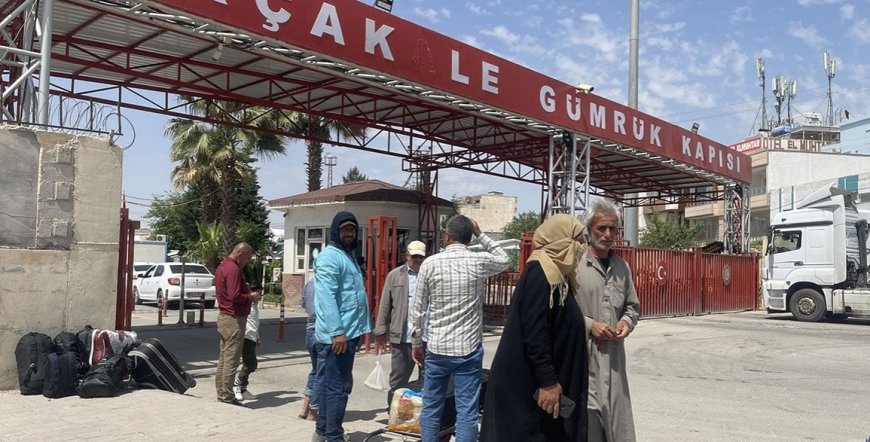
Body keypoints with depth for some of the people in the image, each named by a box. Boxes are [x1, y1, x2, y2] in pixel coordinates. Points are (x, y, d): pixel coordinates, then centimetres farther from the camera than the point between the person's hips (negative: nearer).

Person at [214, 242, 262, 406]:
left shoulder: (223, 266, 14)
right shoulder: (233, 269, -18)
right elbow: (234, 296, -26)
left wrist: (248, 293, 11)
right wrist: (250, 297, -10)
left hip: (224, 317, 10)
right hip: (234, 319, -10)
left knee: (224, 359, 14)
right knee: (231, 360, -5)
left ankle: (222, 394, 21)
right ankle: (227, 397, 0)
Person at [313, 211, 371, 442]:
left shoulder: (348, 255, 19)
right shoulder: (330, 256, -12)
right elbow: (326, 297, -21)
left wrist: (360, 327, 17)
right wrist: (337, 331, -26)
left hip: (349, 331, 10)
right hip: (339, 333, -10)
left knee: (331, 383, 16)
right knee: (339, 386, -5)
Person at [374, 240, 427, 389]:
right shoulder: (394, 275, 5)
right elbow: (385, 305, 5)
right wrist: (381, 330, 2)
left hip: (428, 337, 0)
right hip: (403, 337, 0)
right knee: (398, 380, 10)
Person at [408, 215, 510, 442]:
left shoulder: (430, 263, -4)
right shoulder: (480, 261, -4)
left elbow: (417, 309, 0)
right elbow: (505, 260, 19)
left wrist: (417, 343, 12)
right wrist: (481, 234, 17)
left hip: (437, 348, 1)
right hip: (469, 349, 0)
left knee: (431, 409, 13)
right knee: (467, 412, 3)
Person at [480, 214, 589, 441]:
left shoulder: (554, 273, 12)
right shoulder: (540, 273, -18)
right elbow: (533, 334, -24)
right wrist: (548, 381, -22)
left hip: (535, 378, 10)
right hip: (528, 382, -10)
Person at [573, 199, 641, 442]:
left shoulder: (622, 267, 11)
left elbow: (633, 306, 20)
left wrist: (627, 321, 1)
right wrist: (589, 325, -14)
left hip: (613, 356, 5)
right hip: (582, 355, -5)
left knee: (617, 419, 9)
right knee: (586, 421, -2)